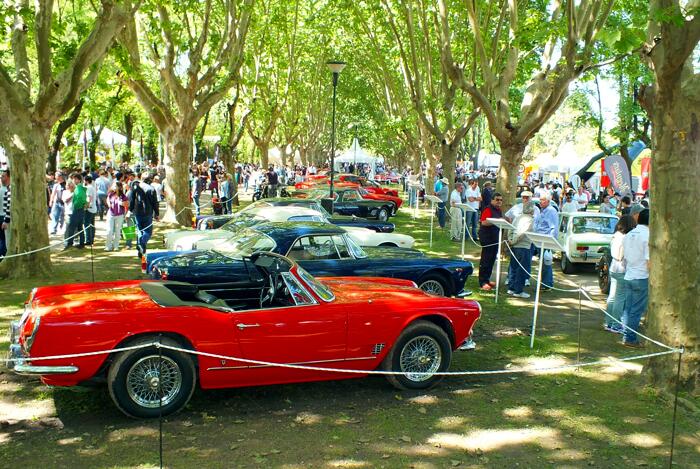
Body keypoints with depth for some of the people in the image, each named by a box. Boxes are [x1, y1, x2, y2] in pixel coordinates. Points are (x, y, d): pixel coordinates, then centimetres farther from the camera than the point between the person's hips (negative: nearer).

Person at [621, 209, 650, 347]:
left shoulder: (628, 235, 9)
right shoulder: (647, 235, -14)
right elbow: (649, 261, -17)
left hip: (628, 277, 7)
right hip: (642, 277, -7)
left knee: (627, 308, 13)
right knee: (636, 310, 0)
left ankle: (626, 336, 18)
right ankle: (630, 339, 4)